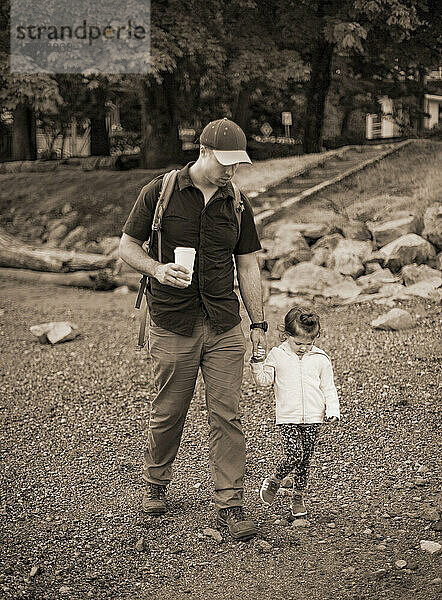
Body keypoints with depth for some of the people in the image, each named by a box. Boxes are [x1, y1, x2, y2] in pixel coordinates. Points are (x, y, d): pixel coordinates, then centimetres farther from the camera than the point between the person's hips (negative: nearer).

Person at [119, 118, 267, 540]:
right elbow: (127, 246, 4)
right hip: (172, 325, -2)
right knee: (168, 411, 7)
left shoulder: (238, 204, 8)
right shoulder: (160, 192, -2)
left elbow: (247, 266, 12)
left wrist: (258, 323, 9)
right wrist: (158, 270, -16)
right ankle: (155, 483, 32)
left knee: (226, 414, 0)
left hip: (225, 326, 2)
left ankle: (229, 503, 9)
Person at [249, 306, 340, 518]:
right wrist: (257, 363, -12)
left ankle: (298, 497, 21)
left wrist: (332, 410, -1)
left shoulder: (320, 359, 4)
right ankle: (273, 481, 13)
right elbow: (263, 379, 5)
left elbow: (329, 388, 9)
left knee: (304, 460, 6)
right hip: (287, 418, -2)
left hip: (313, 419, 2)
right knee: (293, 455, -14)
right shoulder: (277, 355, 1)